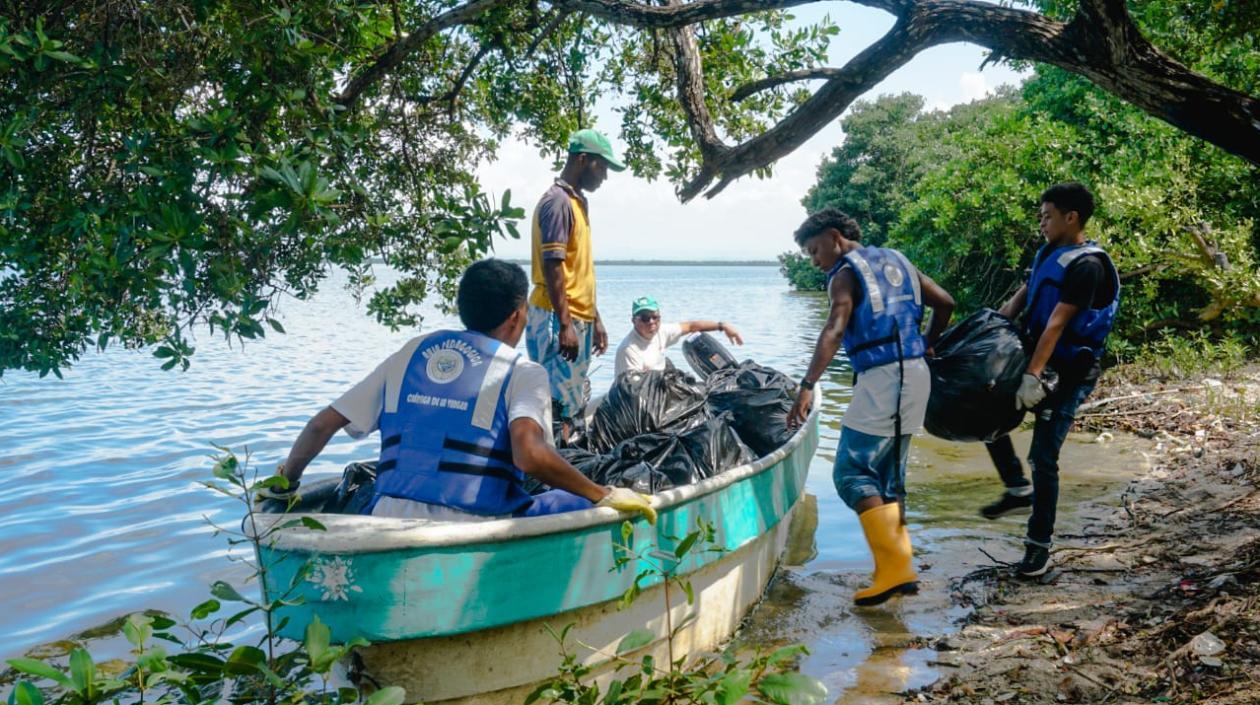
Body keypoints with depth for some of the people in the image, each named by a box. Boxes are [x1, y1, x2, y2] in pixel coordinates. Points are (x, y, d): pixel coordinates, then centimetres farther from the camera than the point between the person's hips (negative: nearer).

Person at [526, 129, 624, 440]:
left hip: (579, 319, 10)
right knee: (559, 403, -8)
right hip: (557, 320, -10)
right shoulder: (557, 202, -11)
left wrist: (595, 319, 21)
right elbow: (552, 268, -18)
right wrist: (565, 325, -21)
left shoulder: (577, 202, 18)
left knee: (576, 403, 12)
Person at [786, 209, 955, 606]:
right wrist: (927, 345, 28)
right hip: (915, 375, 9)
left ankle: (895, 568, -11)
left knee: (851, 472, -5)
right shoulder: (895, 260, 18)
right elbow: (945, 303, 18)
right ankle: (900, 568, 16)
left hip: (882, 379, -9)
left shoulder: (845, 273, -5)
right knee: (889, 476, 15)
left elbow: (834, 331, -21)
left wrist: (807, 388, -30)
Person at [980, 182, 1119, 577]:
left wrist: (1033, 376, -32)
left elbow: (1056, 323, -27)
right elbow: (1020, 298, 13)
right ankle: (1018, 489, 23)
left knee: (1043, 458, -7)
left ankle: (1039, 545, 5)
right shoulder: (1048, 253, 9)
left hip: (1069, 373, -8)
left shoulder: (1087, 266, -18)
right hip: (1038, 360, 9)